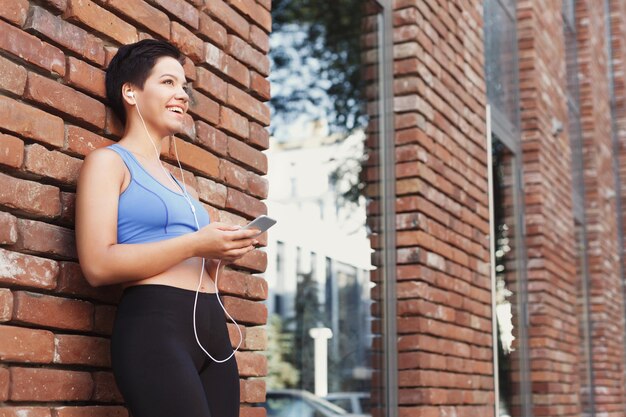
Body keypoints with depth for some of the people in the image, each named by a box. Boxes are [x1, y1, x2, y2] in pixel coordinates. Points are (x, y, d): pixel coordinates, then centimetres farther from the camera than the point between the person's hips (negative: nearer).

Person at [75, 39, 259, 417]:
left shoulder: (180, 183, 25)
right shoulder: (109, 161, 4)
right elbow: (98, 265, -10)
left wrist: (221, 254, 6)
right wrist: (195, 244, -12)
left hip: (213, 327, 7)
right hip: (154, 325, -7)